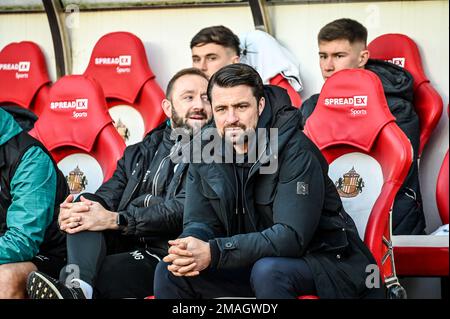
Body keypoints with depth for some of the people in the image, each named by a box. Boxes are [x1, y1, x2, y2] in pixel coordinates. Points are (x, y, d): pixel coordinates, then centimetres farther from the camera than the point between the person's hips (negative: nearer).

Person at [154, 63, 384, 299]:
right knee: (169, 272, -11)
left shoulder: (296, 152, -19)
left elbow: (292, 236, -27)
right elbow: (199, 222, 1)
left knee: (268, 271, -37)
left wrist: (214, 252, -35)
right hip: (248, 262, 6)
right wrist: (187, 252, -25)